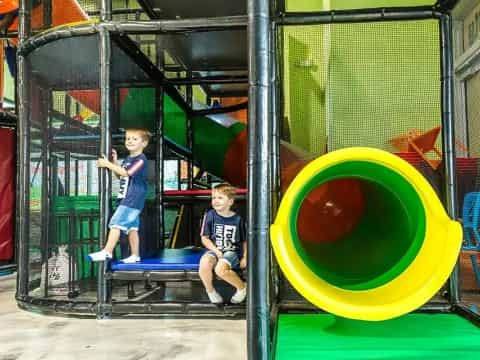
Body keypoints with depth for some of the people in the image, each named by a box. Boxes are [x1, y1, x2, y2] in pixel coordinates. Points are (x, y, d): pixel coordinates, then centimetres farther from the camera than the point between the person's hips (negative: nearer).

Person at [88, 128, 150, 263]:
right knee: (132, 227, 11)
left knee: (116, 223, -14)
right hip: (126, 199, 9)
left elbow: (126, 173, -21)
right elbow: (119, 175, 23)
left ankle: (107, 251, -12)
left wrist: (107, 164, -16)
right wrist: (114, 162, 9)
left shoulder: (141, 160, -12)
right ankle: (135, 255, 17)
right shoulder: (128, 159, 17)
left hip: (133, 200, -9)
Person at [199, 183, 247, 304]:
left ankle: (242, 287, -3)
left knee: (220, 269, -33)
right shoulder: (210, 215, 0)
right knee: (204, 263, -33)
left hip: (232, 252, -2)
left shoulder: (237, 219, 0)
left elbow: (244, 241, 10)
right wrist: (216, 250, -12)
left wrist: (245, 257, -2)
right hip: (214, 250, 2)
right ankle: (210, 291, -2)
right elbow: (204, 238, 2)